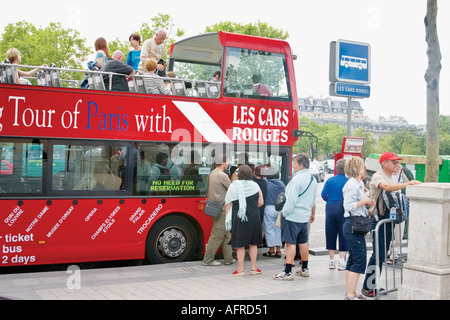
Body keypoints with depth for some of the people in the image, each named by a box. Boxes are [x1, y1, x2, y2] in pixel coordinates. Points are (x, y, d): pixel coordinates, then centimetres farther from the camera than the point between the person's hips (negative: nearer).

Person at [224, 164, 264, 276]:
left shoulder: (233, 186, -6)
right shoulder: (255, 185, 1)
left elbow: (228, 204, -5)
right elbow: (260, 202, 6)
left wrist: (227, 218, 2)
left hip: (239, 218, -2)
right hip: (254, 217, 2)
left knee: (240, 245, 5)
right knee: (253, 243, 14)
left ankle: (240, 269, 9)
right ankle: (253, 268, 19)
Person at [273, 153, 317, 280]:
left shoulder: (297, 179, -19)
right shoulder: (312, 179, 9)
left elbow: (291, 200, -20)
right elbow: (313, 200, 19)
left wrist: (285, 213, -10)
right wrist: (312, 214, 30)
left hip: (292, 216, -9)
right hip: (304, 216, 9)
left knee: (290, 243, -6)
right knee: (303, 242, 17)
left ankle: (287, 272, -5)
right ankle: (304, 269, 27)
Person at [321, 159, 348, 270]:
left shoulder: (330, 180, 3)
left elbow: (323, 194, 1)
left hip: (330, 209, 3)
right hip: (342, 210, -3)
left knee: (330, 235, 10)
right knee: (343, 236, 4)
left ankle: (331, 261, 15)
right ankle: (341, 262, 1)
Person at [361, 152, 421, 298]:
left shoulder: (394, 178, 16)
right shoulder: (377, 176, -12)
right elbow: (387, 187, -33)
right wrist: (407, 184, -40)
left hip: (390, 219, 9)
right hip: (378, 219, -8)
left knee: (382, 254, 13)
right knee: (378, 254, -11)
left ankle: (374, 284, 22)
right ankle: (367, 287, -4)